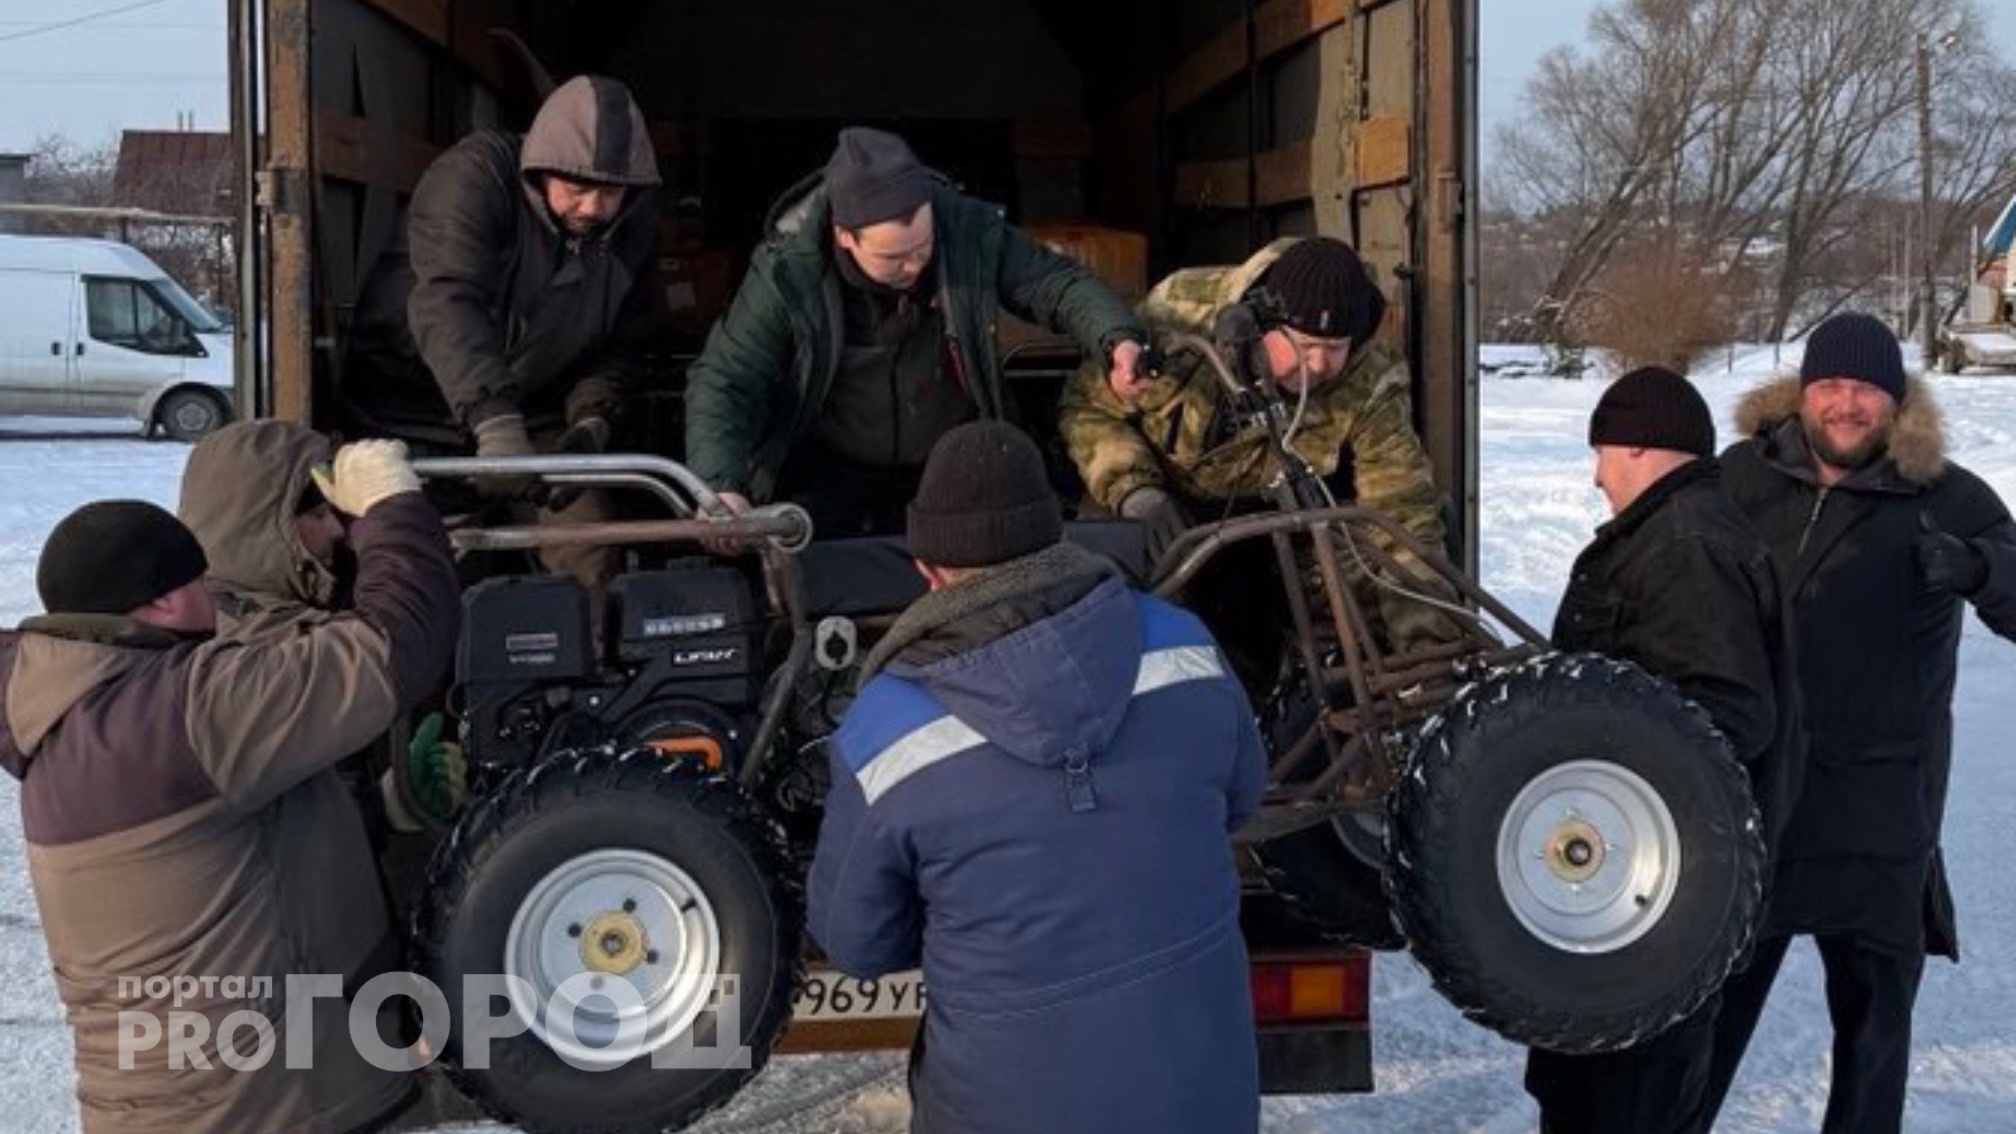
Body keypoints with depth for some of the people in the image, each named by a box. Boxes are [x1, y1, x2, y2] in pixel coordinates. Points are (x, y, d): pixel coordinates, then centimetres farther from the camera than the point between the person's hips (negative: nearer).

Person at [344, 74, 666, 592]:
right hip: (412, 408, -4)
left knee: (591, 561, -7)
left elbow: (625, 346, 0)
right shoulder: (475, 175, -24)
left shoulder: (635, 223, -7)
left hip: (531, 412, 4)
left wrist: (592, 422, -21)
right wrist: (495, 425, -52)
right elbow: (445, 302, -39)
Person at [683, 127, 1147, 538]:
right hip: (830, 470, -2)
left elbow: (1054, 280, -10)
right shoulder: (787, 276, -23)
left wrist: (1116, 337, -32)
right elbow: (722, 382, -20)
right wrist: (721, 485, -37)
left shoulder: (970, 231, -18)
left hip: (951, 458, 2)